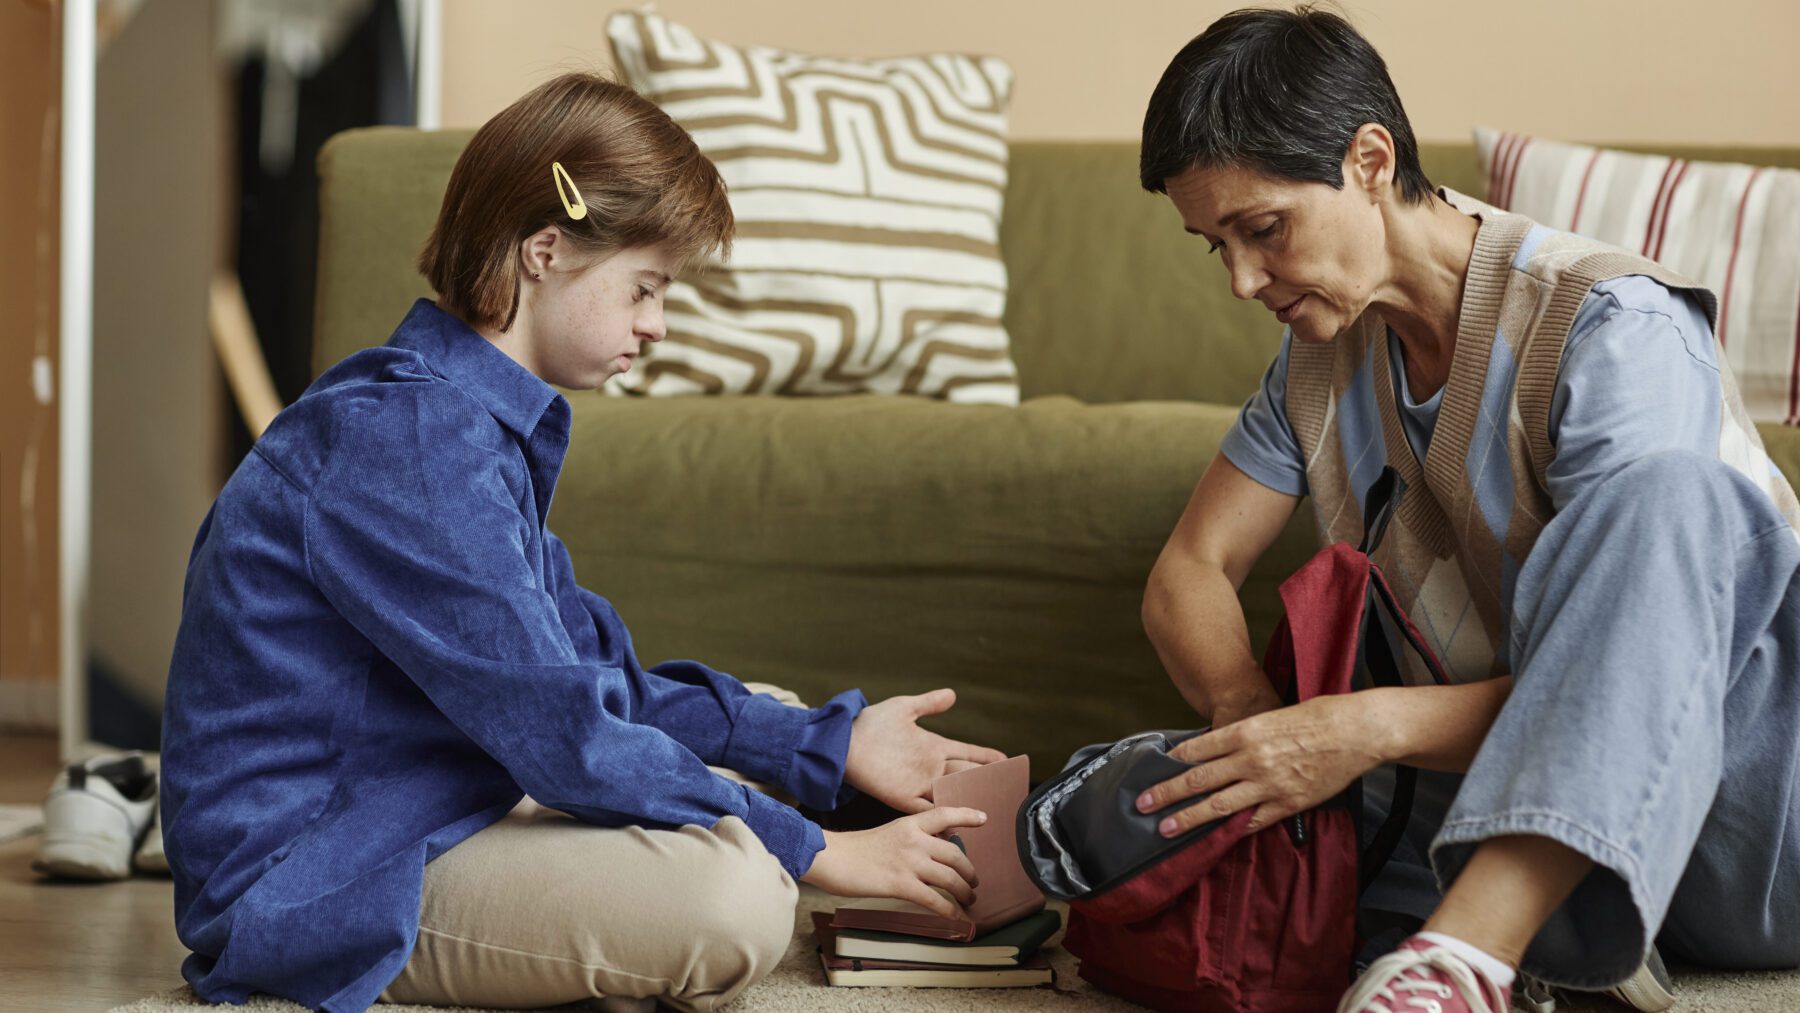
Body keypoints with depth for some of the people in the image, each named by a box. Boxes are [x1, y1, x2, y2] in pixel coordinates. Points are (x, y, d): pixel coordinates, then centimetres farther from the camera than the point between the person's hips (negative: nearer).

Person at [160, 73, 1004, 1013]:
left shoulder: (475, 422, 14)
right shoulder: (409, 440, -20)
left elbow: (598, 675, 16)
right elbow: (559, 728, -22)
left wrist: (830, 743, 10)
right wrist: (810, 851, -15)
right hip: (308, 889, -11)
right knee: (732, 896, -29)